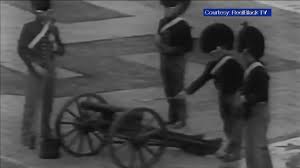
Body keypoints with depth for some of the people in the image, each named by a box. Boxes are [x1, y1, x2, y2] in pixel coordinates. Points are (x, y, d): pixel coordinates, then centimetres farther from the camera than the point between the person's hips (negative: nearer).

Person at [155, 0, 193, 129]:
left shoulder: (182, 26, -17)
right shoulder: (163, 22, 5)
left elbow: (188, 46, -17)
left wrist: (172, 49, -22)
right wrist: (158, 42, -2)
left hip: (177, 61, -7)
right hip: (164, 59, 8)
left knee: (178, 91, 1)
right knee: (169, 91, 15)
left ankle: (181, 119, 10)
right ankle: (172, 118, 25)